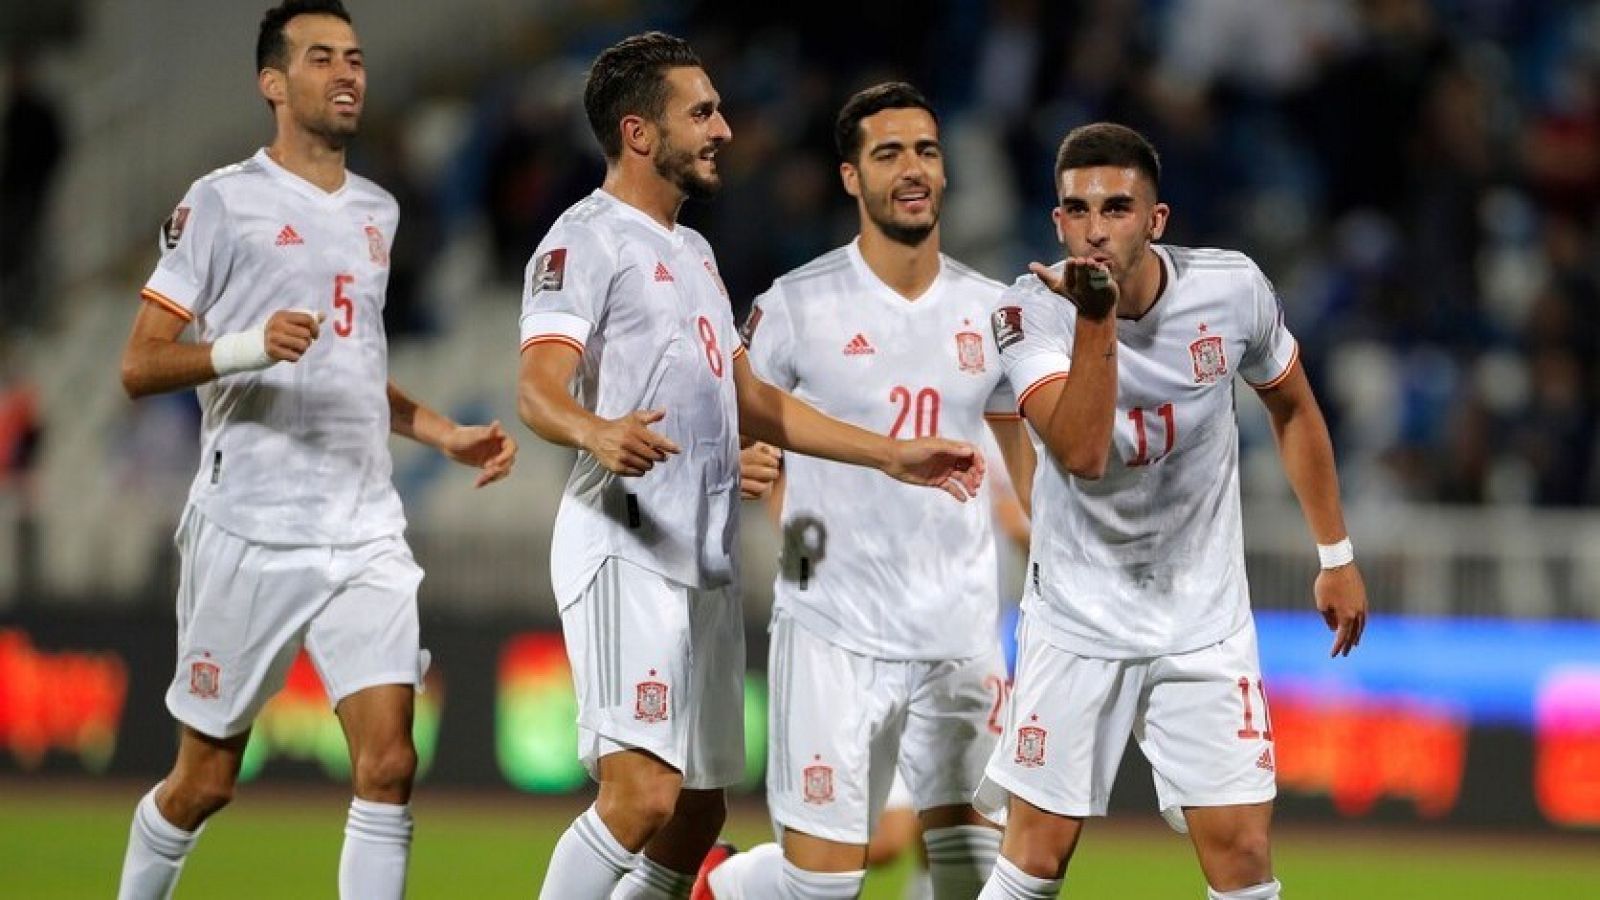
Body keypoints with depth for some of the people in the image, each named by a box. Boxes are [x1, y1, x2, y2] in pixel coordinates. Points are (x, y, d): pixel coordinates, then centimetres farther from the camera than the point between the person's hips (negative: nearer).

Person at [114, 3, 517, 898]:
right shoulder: (224, 202, -3)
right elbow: (140, 366, -6)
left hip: (367, 530, 5)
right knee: (206, 780, 5)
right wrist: (247, 346, -23)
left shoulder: (379, 212, 16)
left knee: (389, 763, -11)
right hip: (250, 530, -5)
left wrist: (450, 436, 14)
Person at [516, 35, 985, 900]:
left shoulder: (691, 251, 22)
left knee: (697, 815, 10)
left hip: (706, 564, 9)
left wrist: (895, 456, 25)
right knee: (644, 793, -21)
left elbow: (749, 402, 28)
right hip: (626, 551, -9)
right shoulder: (587, 240, -7)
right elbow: (539, 387, -21)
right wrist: (598, 432, -44)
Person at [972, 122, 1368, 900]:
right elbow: (1084, 455, -31)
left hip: (1205, 622, 1)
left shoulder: (1232, 289, -11)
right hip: (1079, 616, -1)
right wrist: (1095, 319, -38)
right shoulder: (1032, 311, -17)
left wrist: (1336, 557, 11)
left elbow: (1292, 409, 8)